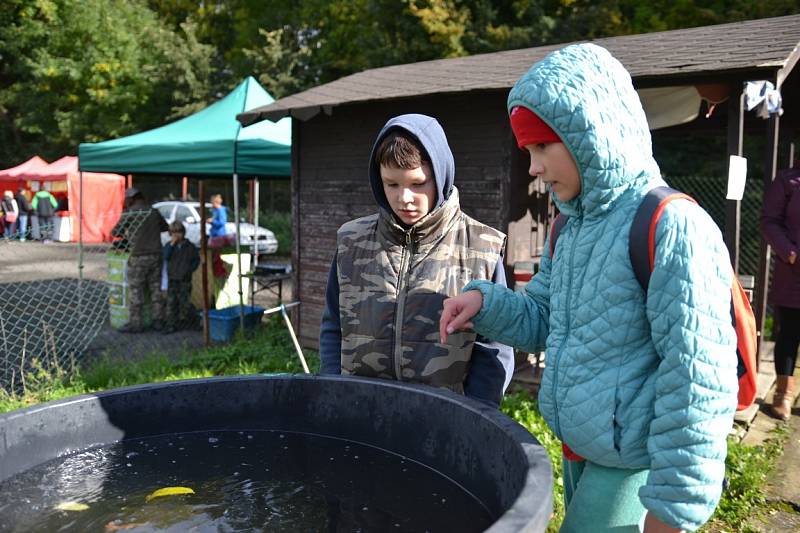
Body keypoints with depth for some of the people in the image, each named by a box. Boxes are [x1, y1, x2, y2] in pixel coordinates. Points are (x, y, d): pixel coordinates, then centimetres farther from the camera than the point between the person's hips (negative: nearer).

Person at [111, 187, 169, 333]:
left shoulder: (129, 214, -6)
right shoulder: (154, 212, 7)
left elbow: (114, 232, 3)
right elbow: (165, 227, 24)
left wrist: (124, 234, 23)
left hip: (138, 257, -5)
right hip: (155, 255, 5)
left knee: (136, 291, 2)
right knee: (156, 289, 10)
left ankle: (136, 324, 7)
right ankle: (157, 321, 16)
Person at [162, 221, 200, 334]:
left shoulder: (190, 246, 1)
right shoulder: (169, 245, 5)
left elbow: (196, 259, 10)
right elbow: (166, 257, -12)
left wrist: (190, 269, -2)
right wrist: (172, 244, -17)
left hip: (185, 279, -1)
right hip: (172, 278, 2)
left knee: (185, 302, 2)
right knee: (171, 302, 0)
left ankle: (184, 321, 21)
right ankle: (171, 324, 3)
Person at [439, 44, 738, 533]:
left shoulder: (671, 227, -21)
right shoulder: (572, 228, 6)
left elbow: (696, 383, -21)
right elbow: (543, 321, 13)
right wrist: (485, 302, -6)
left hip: (633, 467, -7)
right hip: (579, 453, 8)